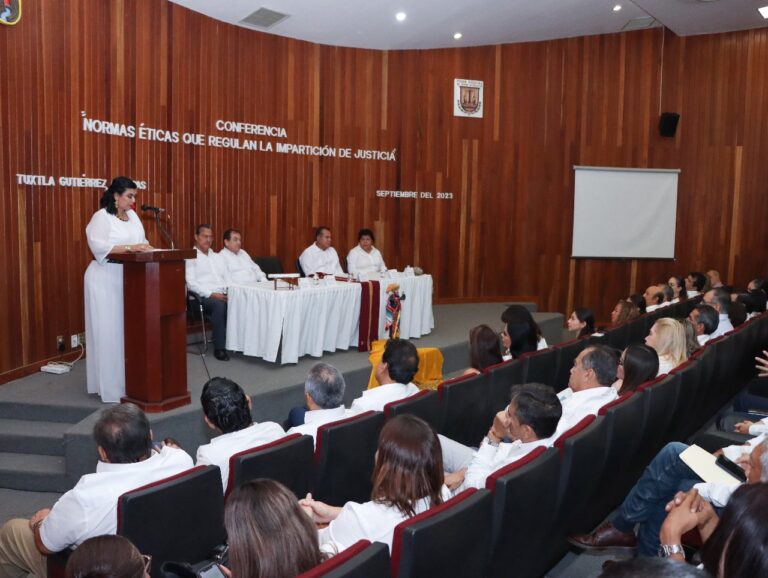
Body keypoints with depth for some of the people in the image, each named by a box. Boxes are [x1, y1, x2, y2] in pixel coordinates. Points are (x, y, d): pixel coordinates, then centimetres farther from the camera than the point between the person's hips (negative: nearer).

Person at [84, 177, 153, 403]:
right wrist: (129, 248, -27)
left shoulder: (132, 215, 13)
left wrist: (147, 248, -6)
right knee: (108, 333, -3)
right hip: (106, 280, -7)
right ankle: (109, 386, 3)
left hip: (128, 279, 7)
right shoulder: (101, 217, -9)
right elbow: (98, 245, -22)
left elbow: (141, 242, 15)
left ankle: (127, 382, 13)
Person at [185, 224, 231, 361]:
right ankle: (219, 347, -28)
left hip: (223, 294, 5)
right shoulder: (190, 257, 5)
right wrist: (211, 294, -18)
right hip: (203, 297, -5)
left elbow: (227, 278, 21)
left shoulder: (218, 257, 25)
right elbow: (191, 283, -7)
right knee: (219, 305, -37)